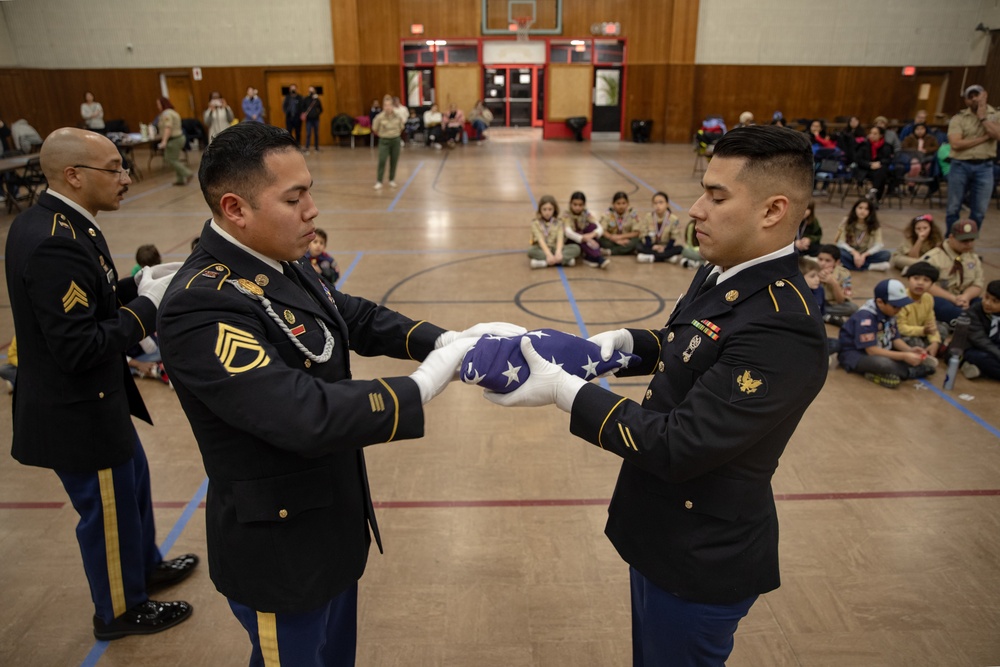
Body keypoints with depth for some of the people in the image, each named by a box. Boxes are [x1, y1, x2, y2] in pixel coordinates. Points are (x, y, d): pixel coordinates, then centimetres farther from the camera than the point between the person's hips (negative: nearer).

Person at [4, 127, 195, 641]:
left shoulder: (47, 221, 2)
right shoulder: (56, 244, -29)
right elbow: (78, 348, -30)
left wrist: (138, 284, -2)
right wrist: (148, 305, -21)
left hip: (84, 400, 10)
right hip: (76, 413, -10)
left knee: (131, 480, 27)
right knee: (107, 510, 11)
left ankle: (145, 565, 50)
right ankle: (119, 611, 35)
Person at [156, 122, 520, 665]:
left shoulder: (279, 265, -3)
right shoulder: (201, 307, -30)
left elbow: (356, 318, 6)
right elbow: (307, 415, -37)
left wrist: (446, 340, -9)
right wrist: (424, 384, -28)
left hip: (328, 523, 8)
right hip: (280, 548, -8)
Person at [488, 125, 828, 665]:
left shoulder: (783, 330, -31)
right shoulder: (722, 274, -2)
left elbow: (679, 445, -31)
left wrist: (564, 390, -27)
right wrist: (620, 341, -4)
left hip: (700, 561, -8)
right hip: (661, 533, 8)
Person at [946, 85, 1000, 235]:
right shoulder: (958, 118, -1)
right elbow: (956, 144, -13)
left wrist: (982, 117, -8)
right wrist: (984, 138, -10)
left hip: (984, 167, 2)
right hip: (960, 166, -2)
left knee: (979, 211, 4)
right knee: (954, 208, 4)